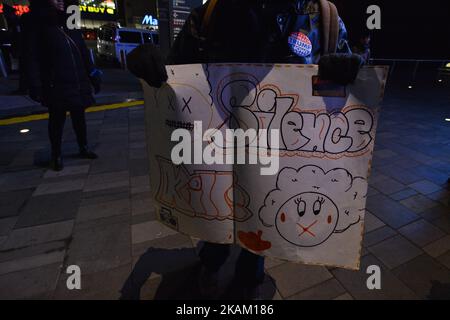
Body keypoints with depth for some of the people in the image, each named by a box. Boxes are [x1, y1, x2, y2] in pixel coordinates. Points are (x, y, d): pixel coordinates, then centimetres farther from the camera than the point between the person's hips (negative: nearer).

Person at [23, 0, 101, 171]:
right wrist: (35, 85, -15)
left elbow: (83, 51, 16)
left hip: (77, 80, 5)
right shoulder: (35, 22, 0)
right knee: (57, 118, 2)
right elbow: (31, 56, -7)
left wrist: (92, 74, 9)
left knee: (79, 114, 11)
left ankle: (83, 148, 25)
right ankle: (56, 156, 15)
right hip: (55, 83, -5)